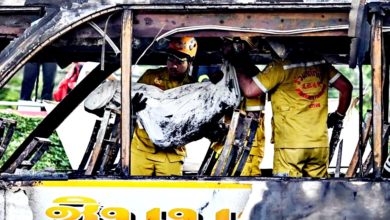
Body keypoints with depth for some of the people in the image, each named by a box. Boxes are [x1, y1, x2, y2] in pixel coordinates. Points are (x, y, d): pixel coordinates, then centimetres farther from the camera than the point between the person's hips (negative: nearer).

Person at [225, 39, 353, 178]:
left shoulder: (279, 67, -8)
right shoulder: (321, 64, 8)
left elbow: (249, 90, -9)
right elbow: (346, 87, 12)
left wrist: (236, 62, 3)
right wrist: (338, 116, 23)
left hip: (290, 145, -5)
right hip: (320, 144, 5)